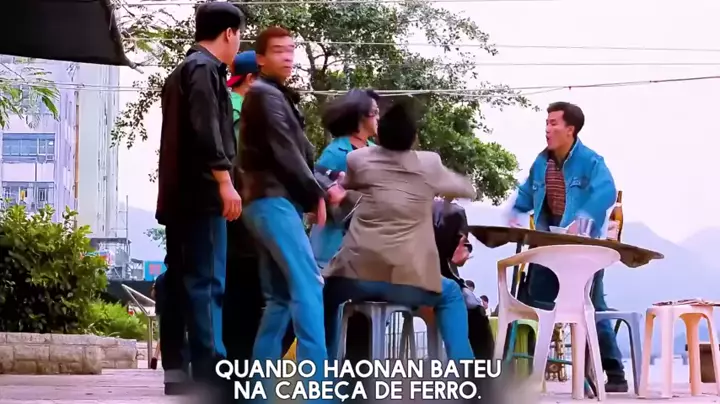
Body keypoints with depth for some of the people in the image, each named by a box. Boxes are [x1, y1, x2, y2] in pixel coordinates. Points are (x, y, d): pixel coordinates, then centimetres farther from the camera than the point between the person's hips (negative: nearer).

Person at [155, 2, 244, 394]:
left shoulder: (182, 71, 23)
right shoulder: (204, 69, -7)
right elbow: (205, 130, -19)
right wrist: (225, 181, -21)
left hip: (179, 194, 10)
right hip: (201, 194, -10)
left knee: (181, 285, 8)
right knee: (207, 284, -12)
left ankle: (176, 375, 9)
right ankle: (208, 376, -16)